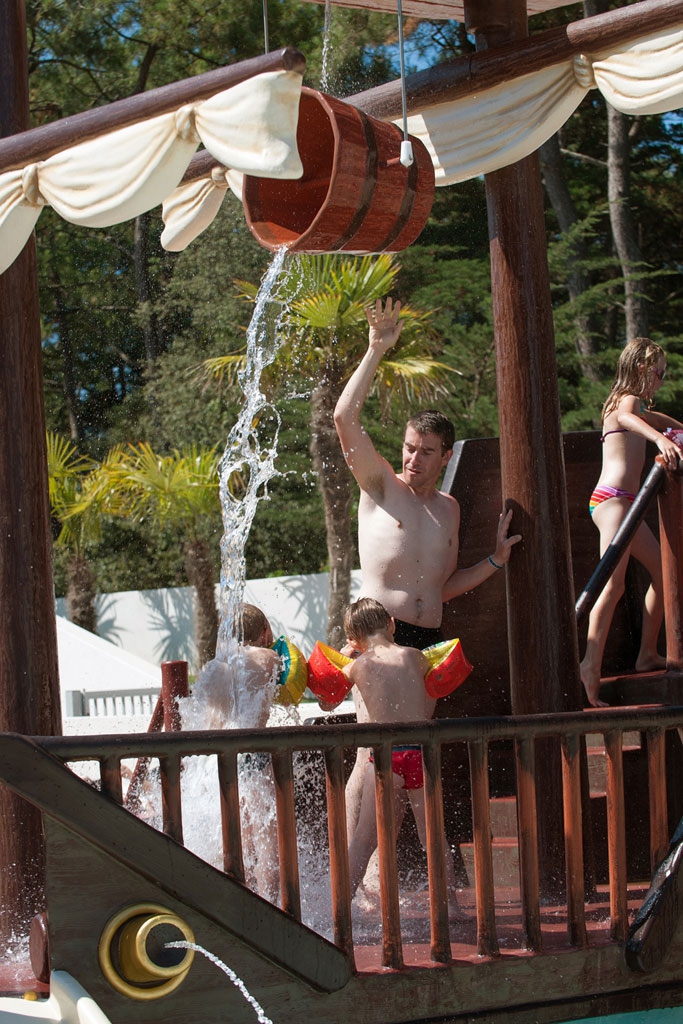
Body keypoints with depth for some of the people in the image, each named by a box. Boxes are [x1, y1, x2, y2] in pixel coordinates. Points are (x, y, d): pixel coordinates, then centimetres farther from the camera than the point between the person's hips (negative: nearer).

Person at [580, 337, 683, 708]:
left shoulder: (636, 406, 25)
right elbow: (627, 418, -32)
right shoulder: (628, 400, -4)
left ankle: (648, 654, 22)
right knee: (614, 583, -24)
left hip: (624, 502, 11)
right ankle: (591, 665, -37)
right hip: (612, 499, -11)